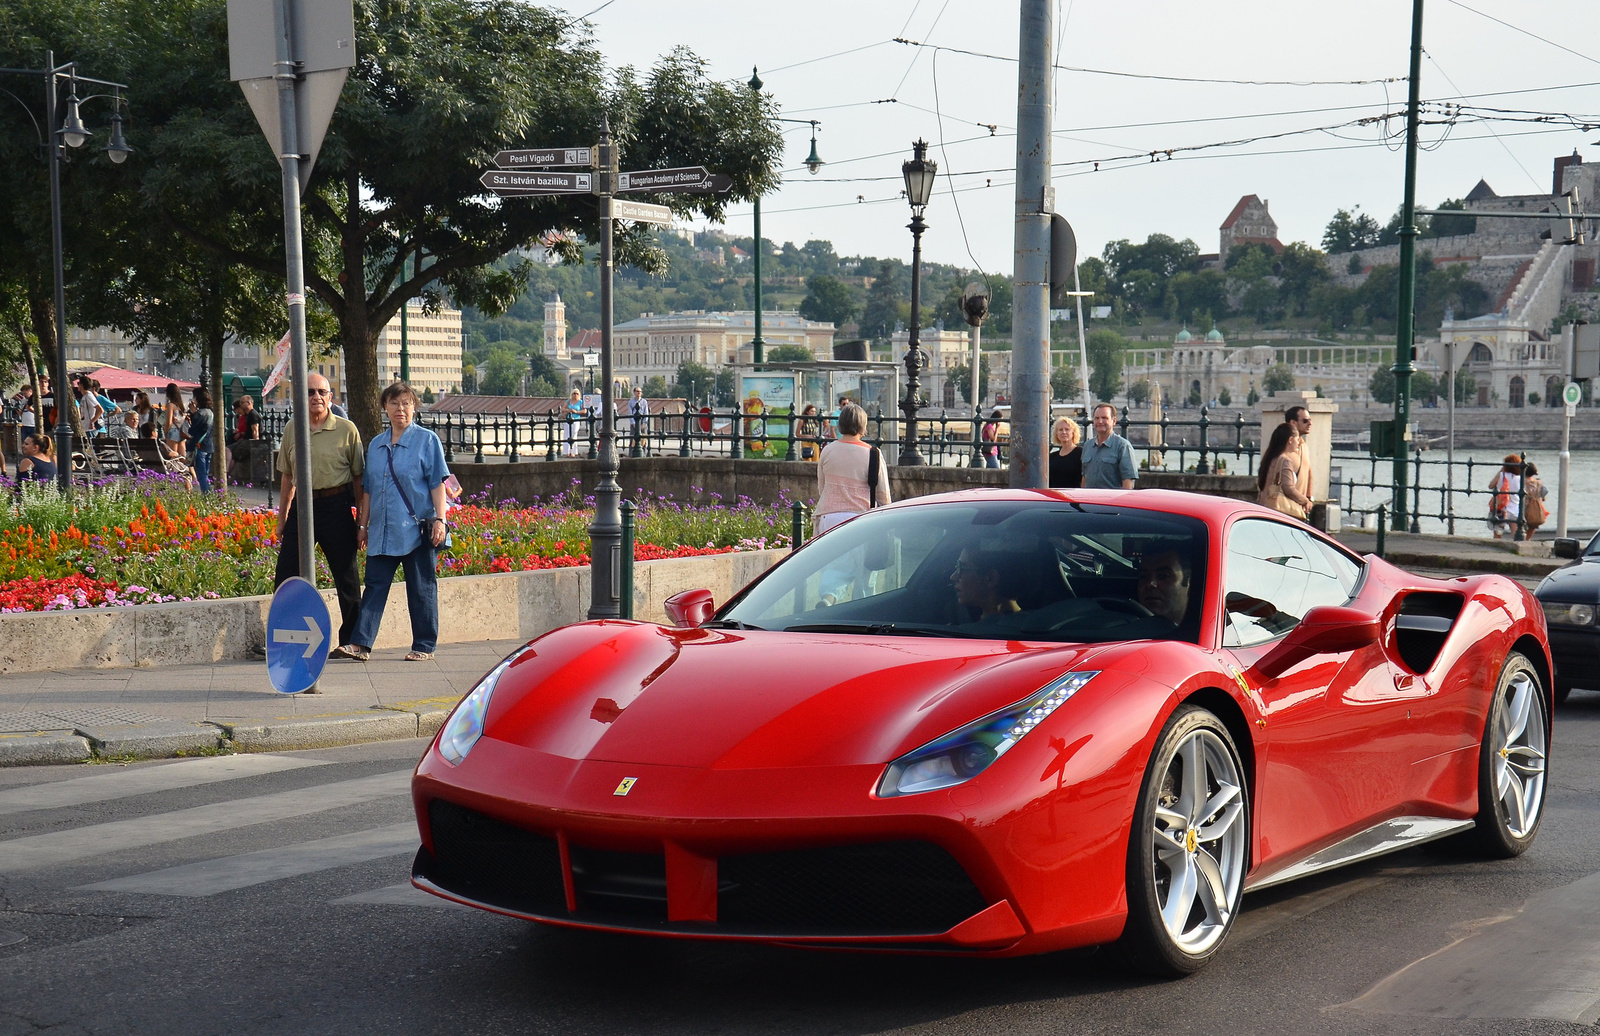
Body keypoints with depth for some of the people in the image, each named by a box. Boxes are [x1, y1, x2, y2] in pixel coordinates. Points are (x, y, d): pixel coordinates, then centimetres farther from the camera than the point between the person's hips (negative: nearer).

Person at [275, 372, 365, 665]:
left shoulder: (346, 430, -2)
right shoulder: (292, 429, 8)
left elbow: (359, 477, 2)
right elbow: (287, 476, 17)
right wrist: (282, 517, 16)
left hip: (336, 507, -3)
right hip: (302, 505, 3)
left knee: (346, 576, 3)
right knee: (286, 575, 2)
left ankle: (351, 640, 12)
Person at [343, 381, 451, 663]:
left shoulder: (427, 441, 0)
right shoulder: (375, 446, 14)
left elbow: (438, 484, -3)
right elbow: (368, 489, 18)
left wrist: (440, 519, -11)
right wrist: (363, 525, 15)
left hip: (417, 531, -4)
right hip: (382, 532, 4)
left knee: (421, 590, 3)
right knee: (375, 586, -1)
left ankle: (424, 646, 10)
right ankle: (361, 644, -4)